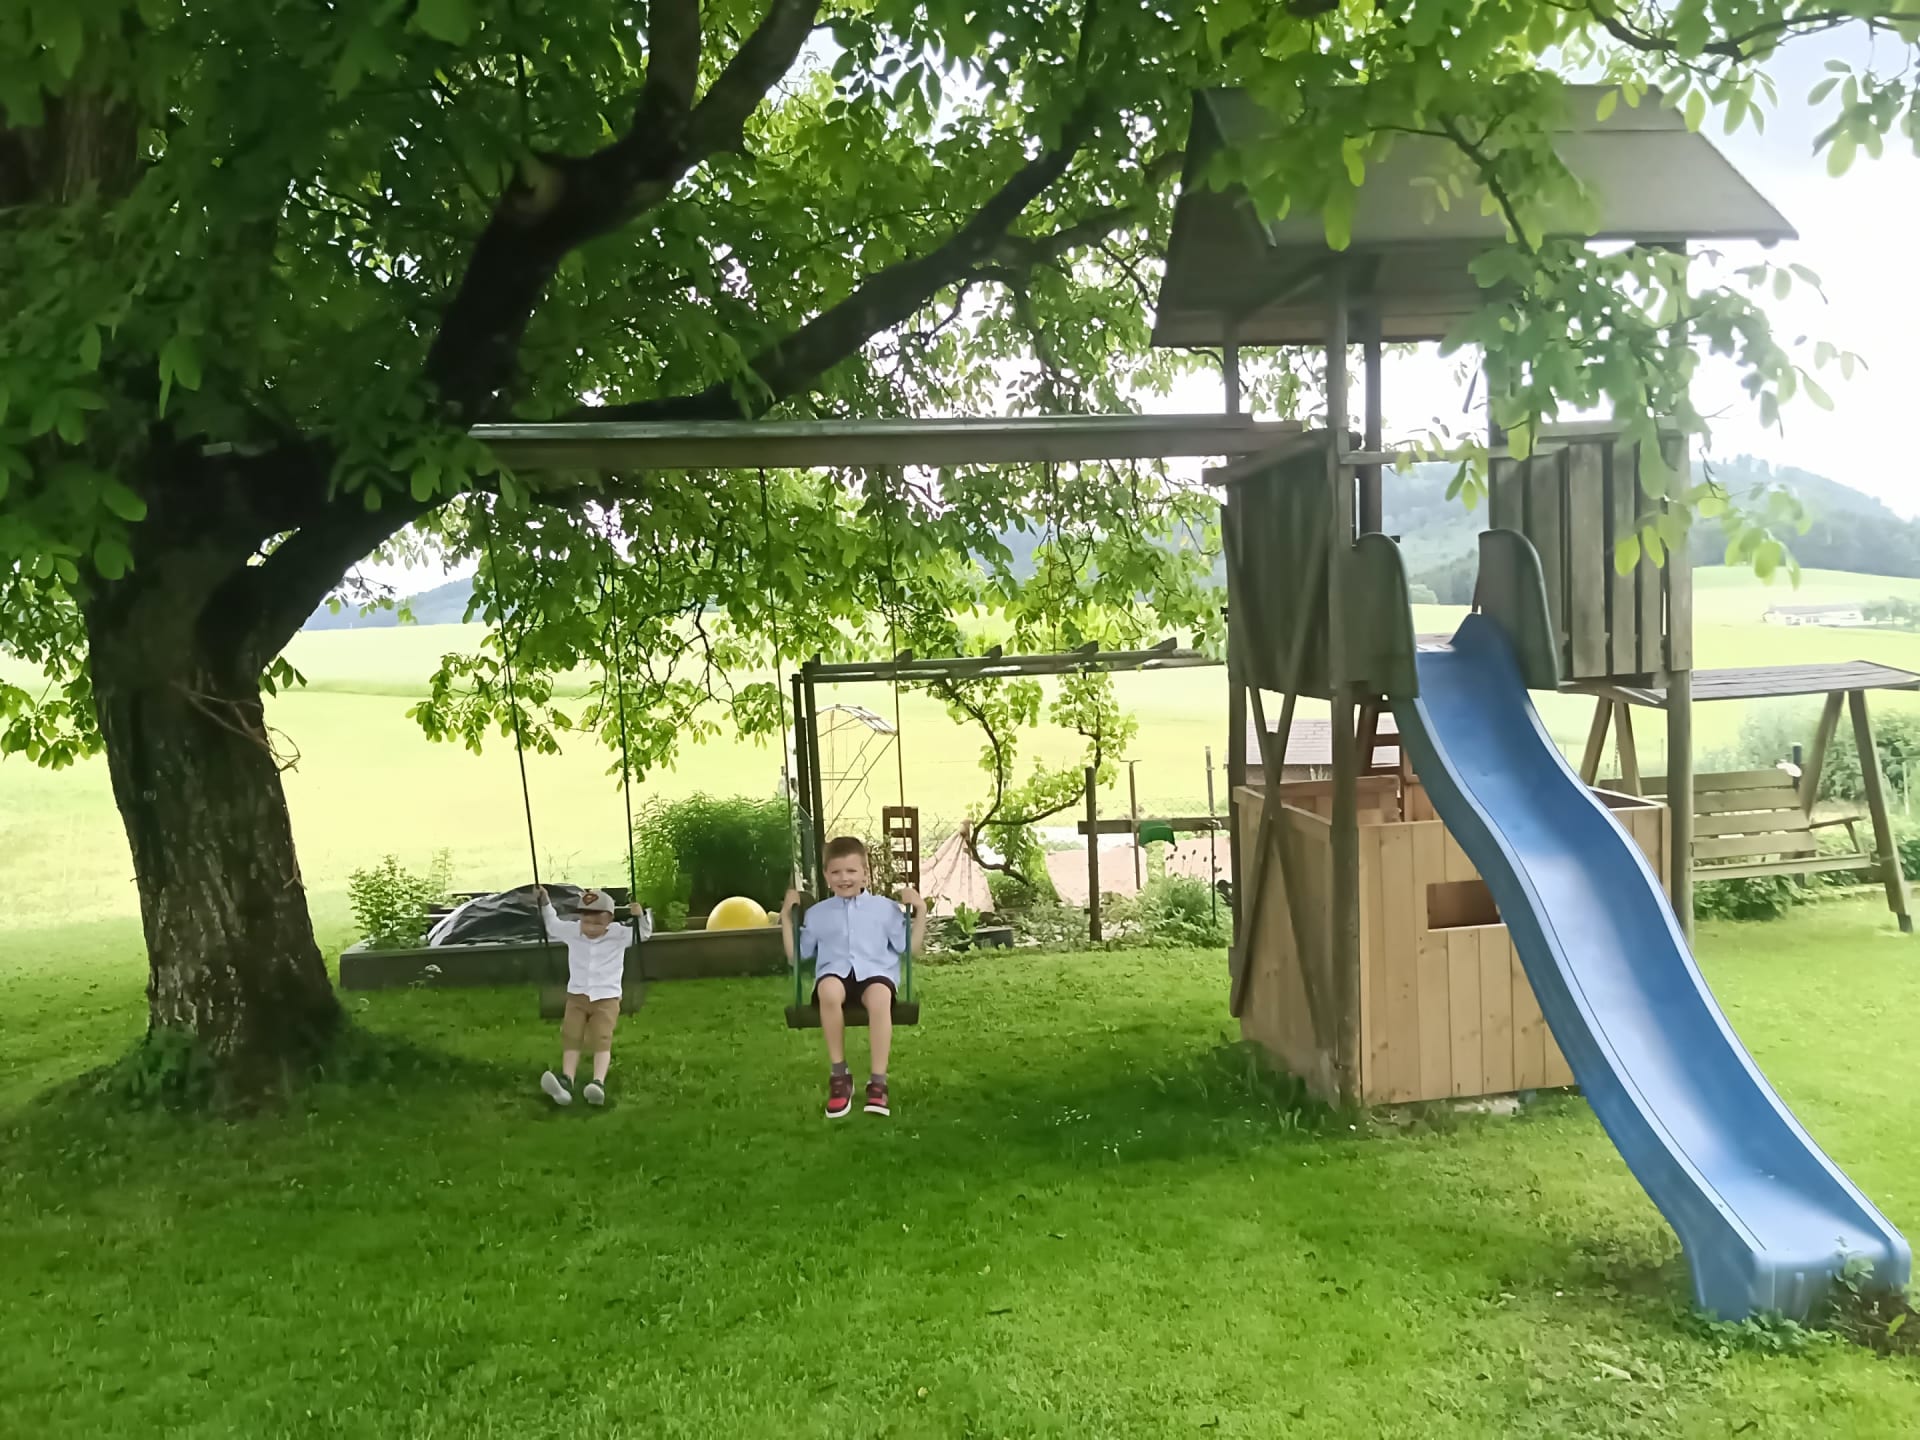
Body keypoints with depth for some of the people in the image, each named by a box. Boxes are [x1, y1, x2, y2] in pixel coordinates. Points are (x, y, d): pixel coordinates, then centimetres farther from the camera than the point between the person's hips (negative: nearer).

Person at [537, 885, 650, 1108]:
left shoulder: (618, 934, 0)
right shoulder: (572, 931, 8)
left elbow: (644, 933, -3)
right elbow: (552, 925, 25)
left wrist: (640, 916, -22)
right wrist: (545, 903, 15)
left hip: (607, 998, -3)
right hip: (577, 997, 4)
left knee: (601, 1039, -21)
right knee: (570, 1037, -16)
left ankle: (599, 1083, -40)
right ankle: (566, 1082, -31)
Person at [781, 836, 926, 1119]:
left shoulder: (885, 907, 18)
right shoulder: (817, 913, 21)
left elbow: (909, 947, 15)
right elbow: (796, 956, 22)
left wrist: (920, 911, 8)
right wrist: (786, 916, 18)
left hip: (875, 971, -1)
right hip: (835, 971, 1)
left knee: (879, 998, -39)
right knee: (829, 992, -39)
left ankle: (878, 1080, -32)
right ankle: (838, 1074, -25)